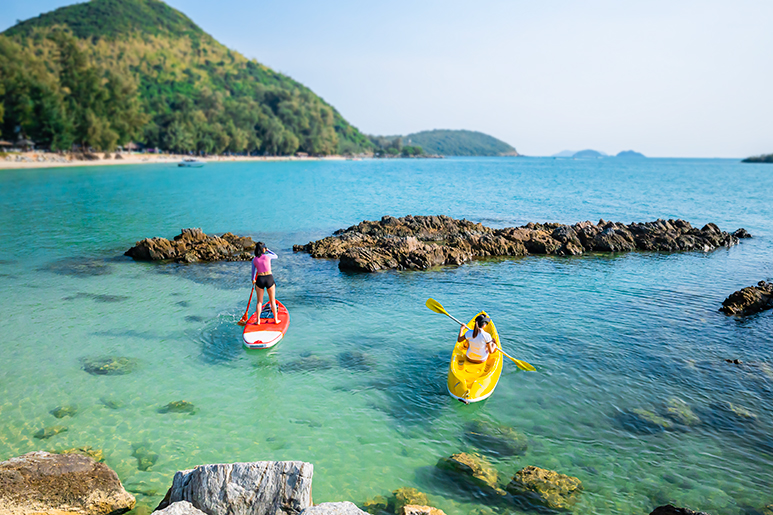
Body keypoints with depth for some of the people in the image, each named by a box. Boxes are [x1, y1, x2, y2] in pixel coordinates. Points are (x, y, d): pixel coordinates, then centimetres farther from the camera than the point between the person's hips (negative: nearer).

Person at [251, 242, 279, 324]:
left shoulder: (254, 260, 2)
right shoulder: (268, 256, -5)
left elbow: (253, 272, 13)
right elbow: (275, 256, 18)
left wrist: (253, 280, 30)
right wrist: (268, 250, 25)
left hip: (259, 280, 1)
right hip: (269, 279, -1)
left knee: (259, 301, 12)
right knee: (272, 301, 11)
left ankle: (258, 320, 12)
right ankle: (276, 319, 18)